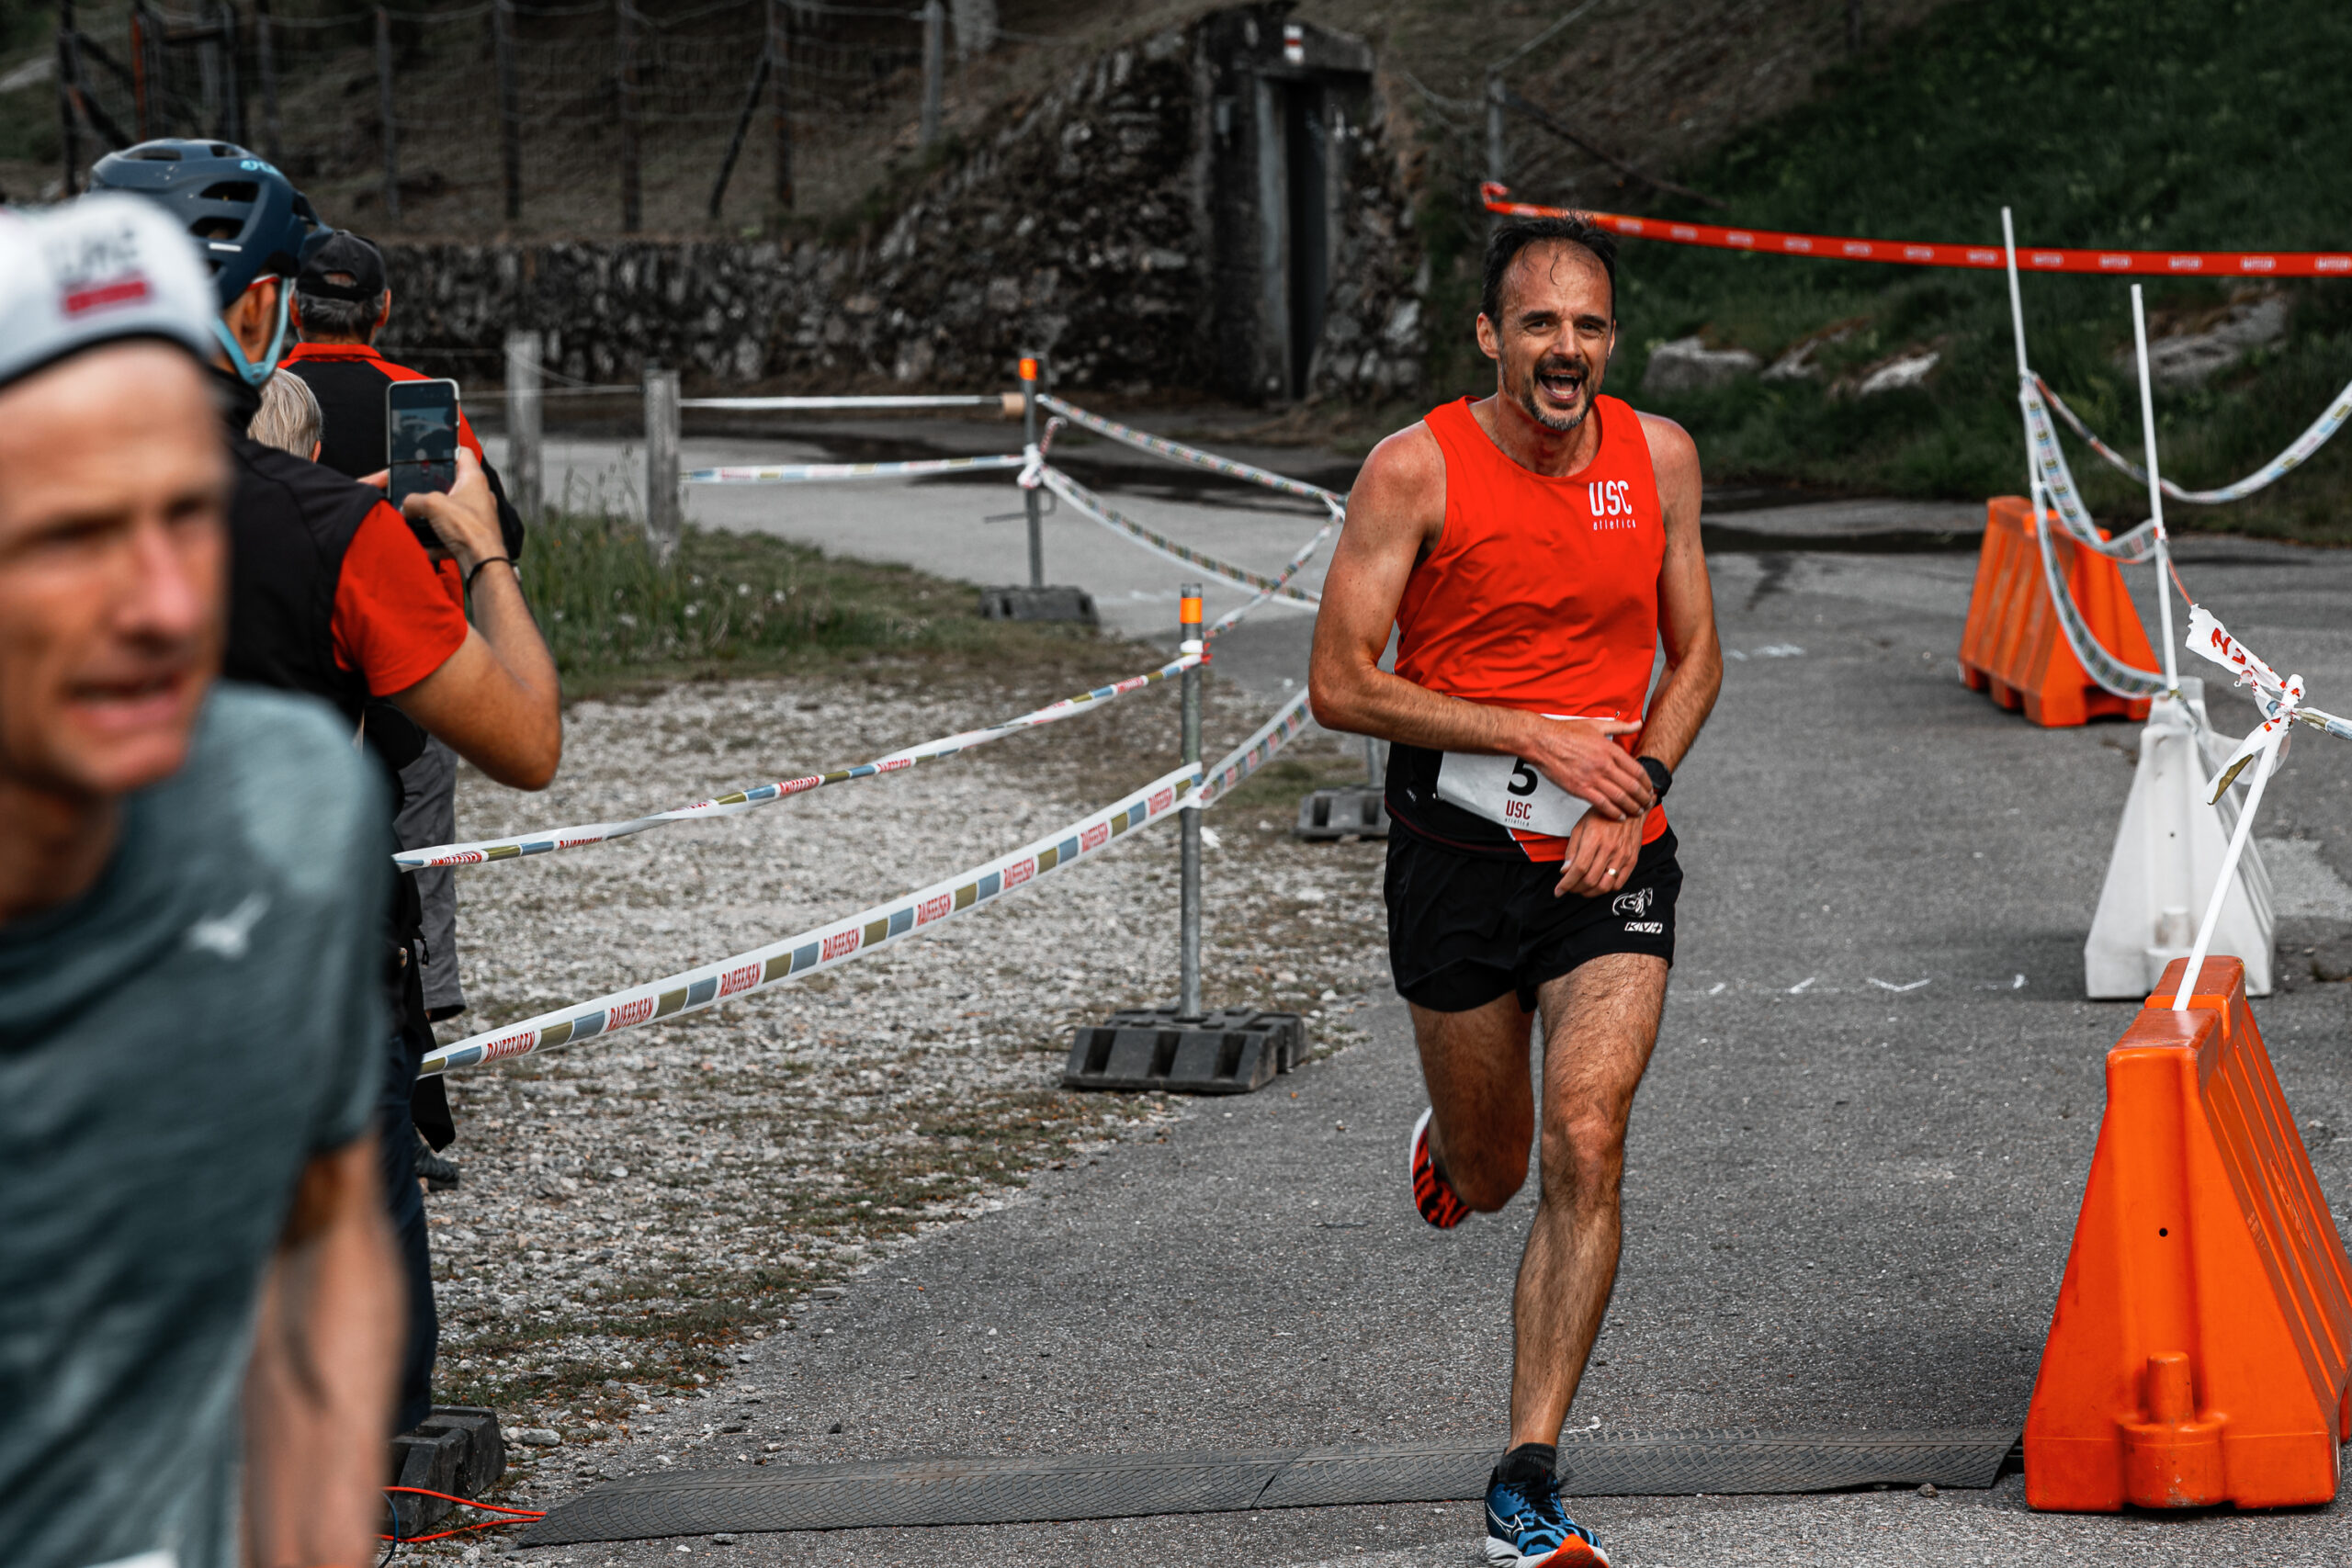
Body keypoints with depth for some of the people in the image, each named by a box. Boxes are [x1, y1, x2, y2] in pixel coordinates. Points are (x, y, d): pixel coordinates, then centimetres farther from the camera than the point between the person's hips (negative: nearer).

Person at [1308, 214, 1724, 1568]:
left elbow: (1695, 653, 12)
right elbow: (1341, 685, -11)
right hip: (1460, 855, -1)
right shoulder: (1419, 470, -10)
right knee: (1490, 1178, 13)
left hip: (1612, 859, 1)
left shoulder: (1659, 456, 1)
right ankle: (1447, 1143, 54)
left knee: (1587, 1152, -14)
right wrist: (1539, 738, -17)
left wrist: (1637, 791, -6)